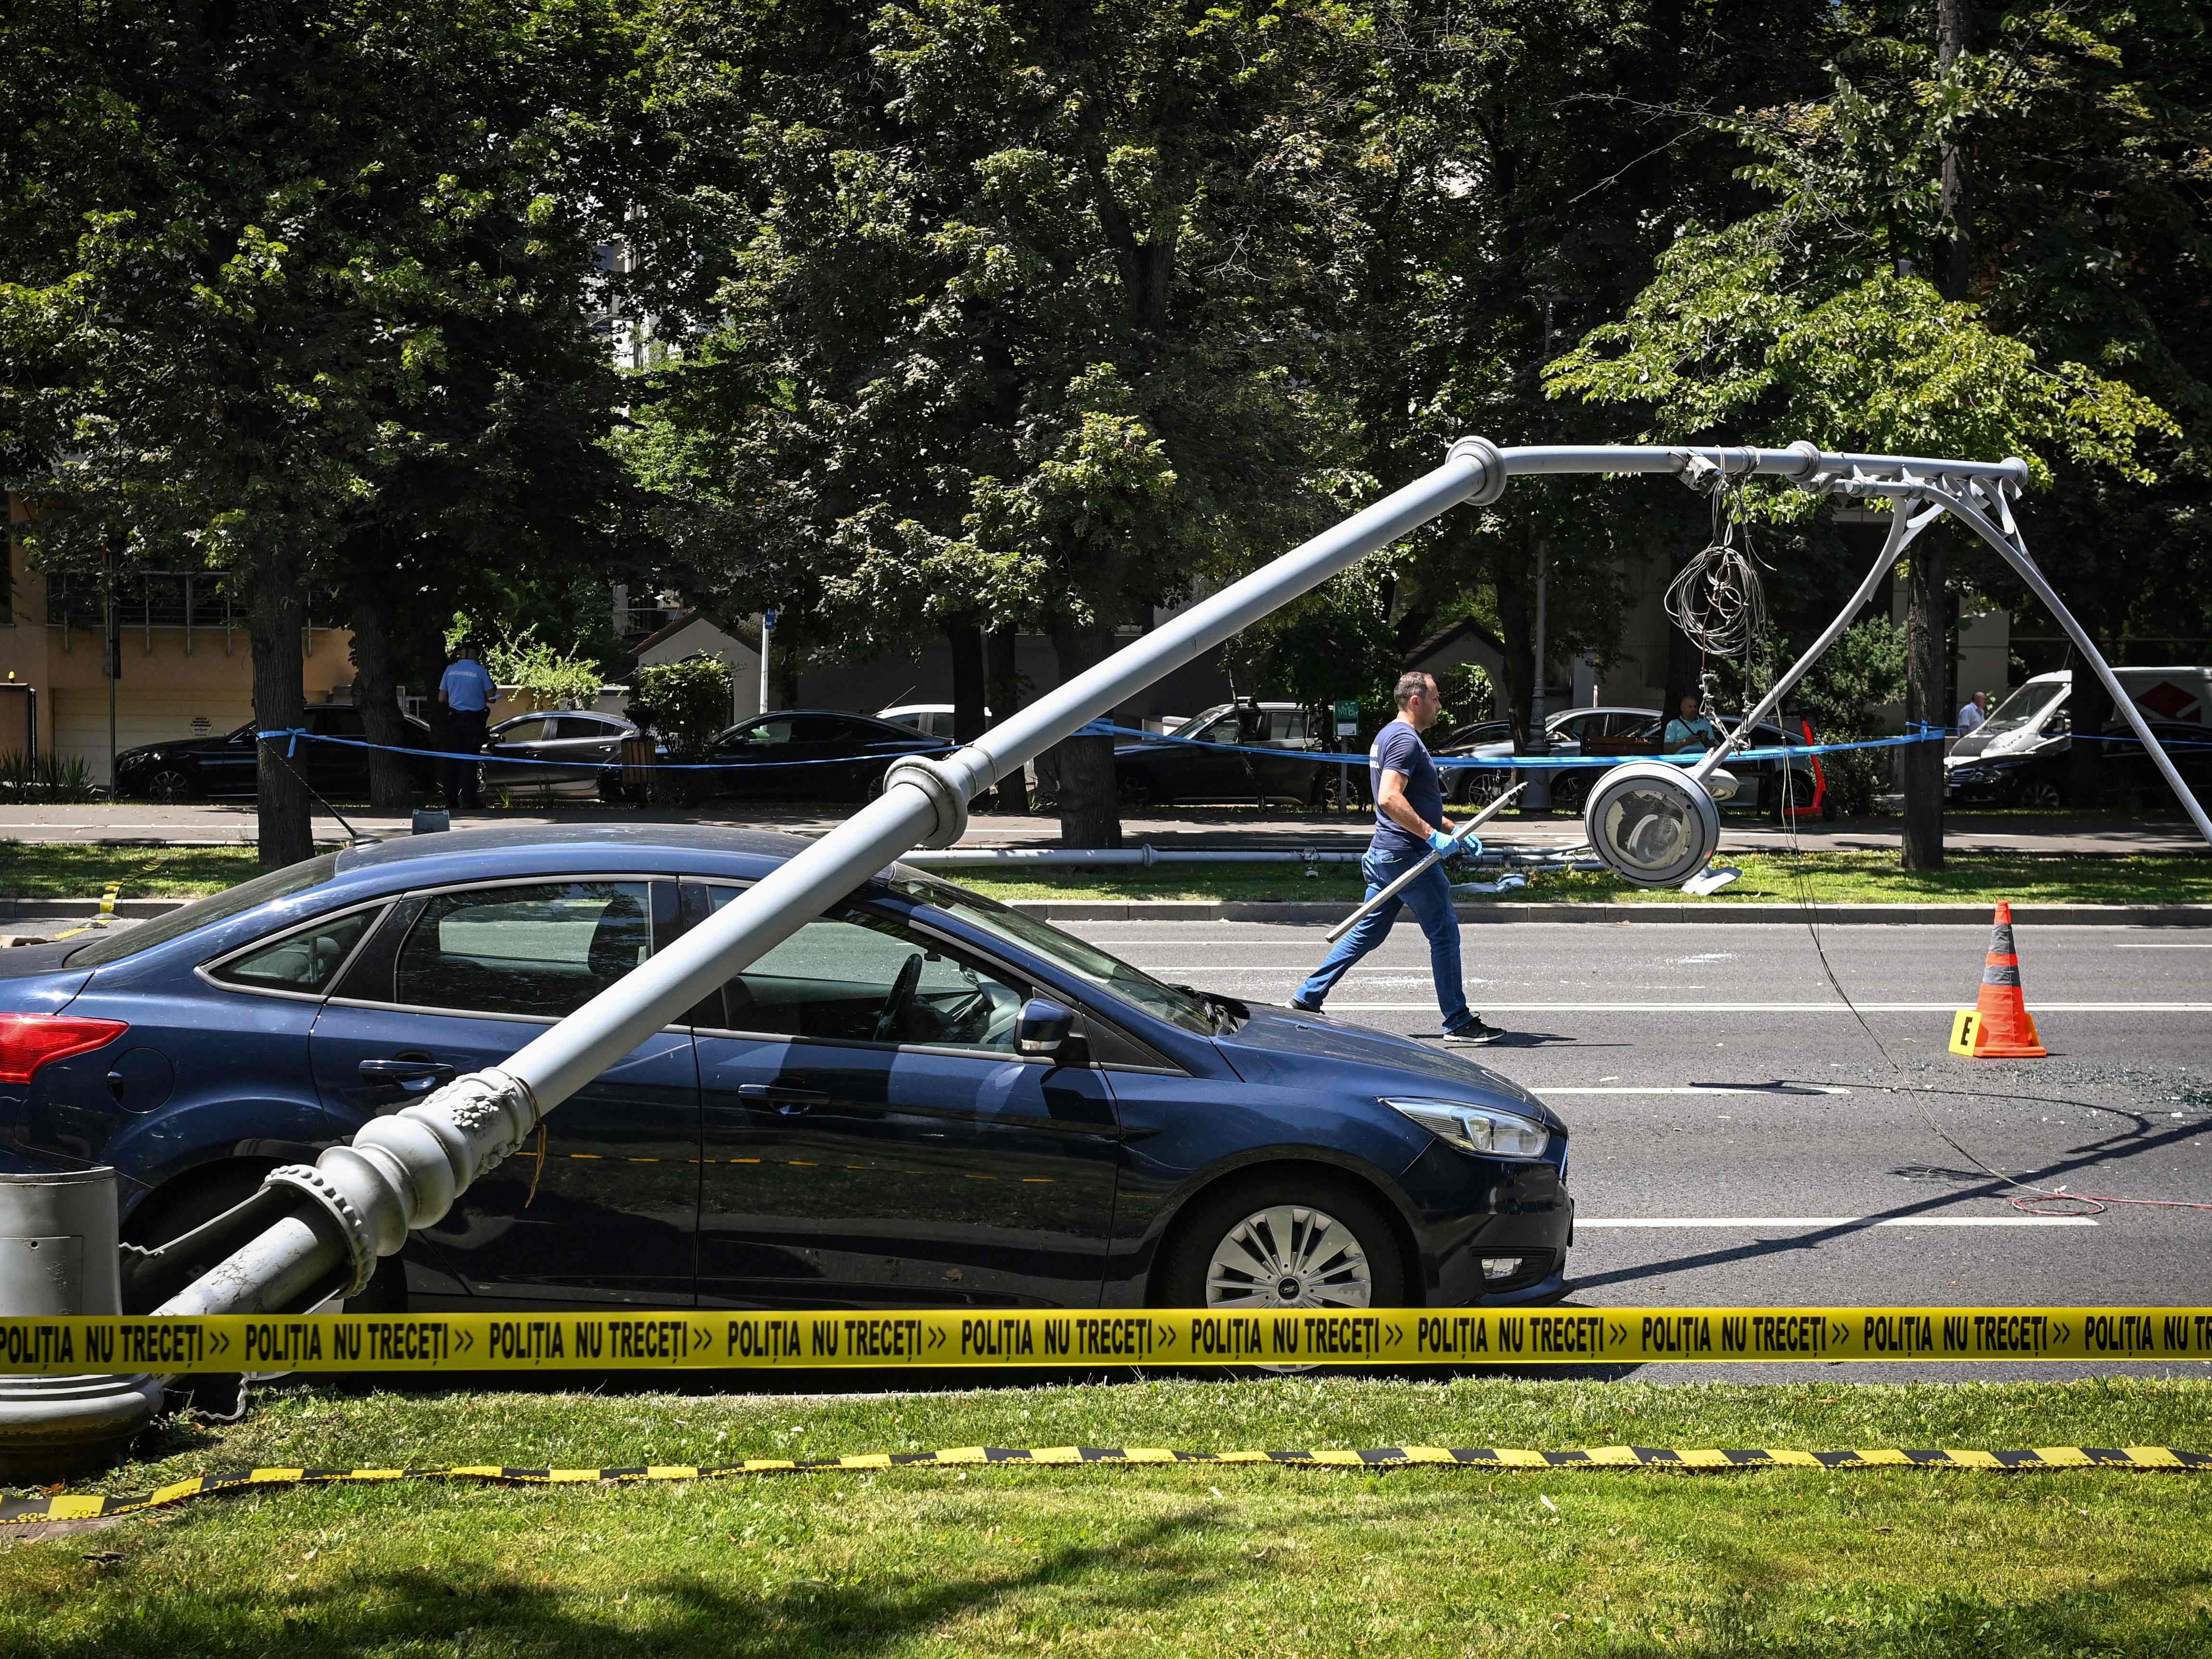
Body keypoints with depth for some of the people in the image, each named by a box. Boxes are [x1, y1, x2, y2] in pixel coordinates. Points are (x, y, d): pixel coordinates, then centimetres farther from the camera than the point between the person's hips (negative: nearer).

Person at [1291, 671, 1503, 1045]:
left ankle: (1308, 999, 14)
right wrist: (1433, 835, -25)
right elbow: (1390, 799, -27)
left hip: (1385, 855, 10)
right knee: (1444, 934, -3)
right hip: (1408, 856, -10)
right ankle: (1458, 1022, 1)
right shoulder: (1405, 739, -14)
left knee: (1367, 933, 13)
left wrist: (1454, 830, 23)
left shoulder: (1389, 735, 20)